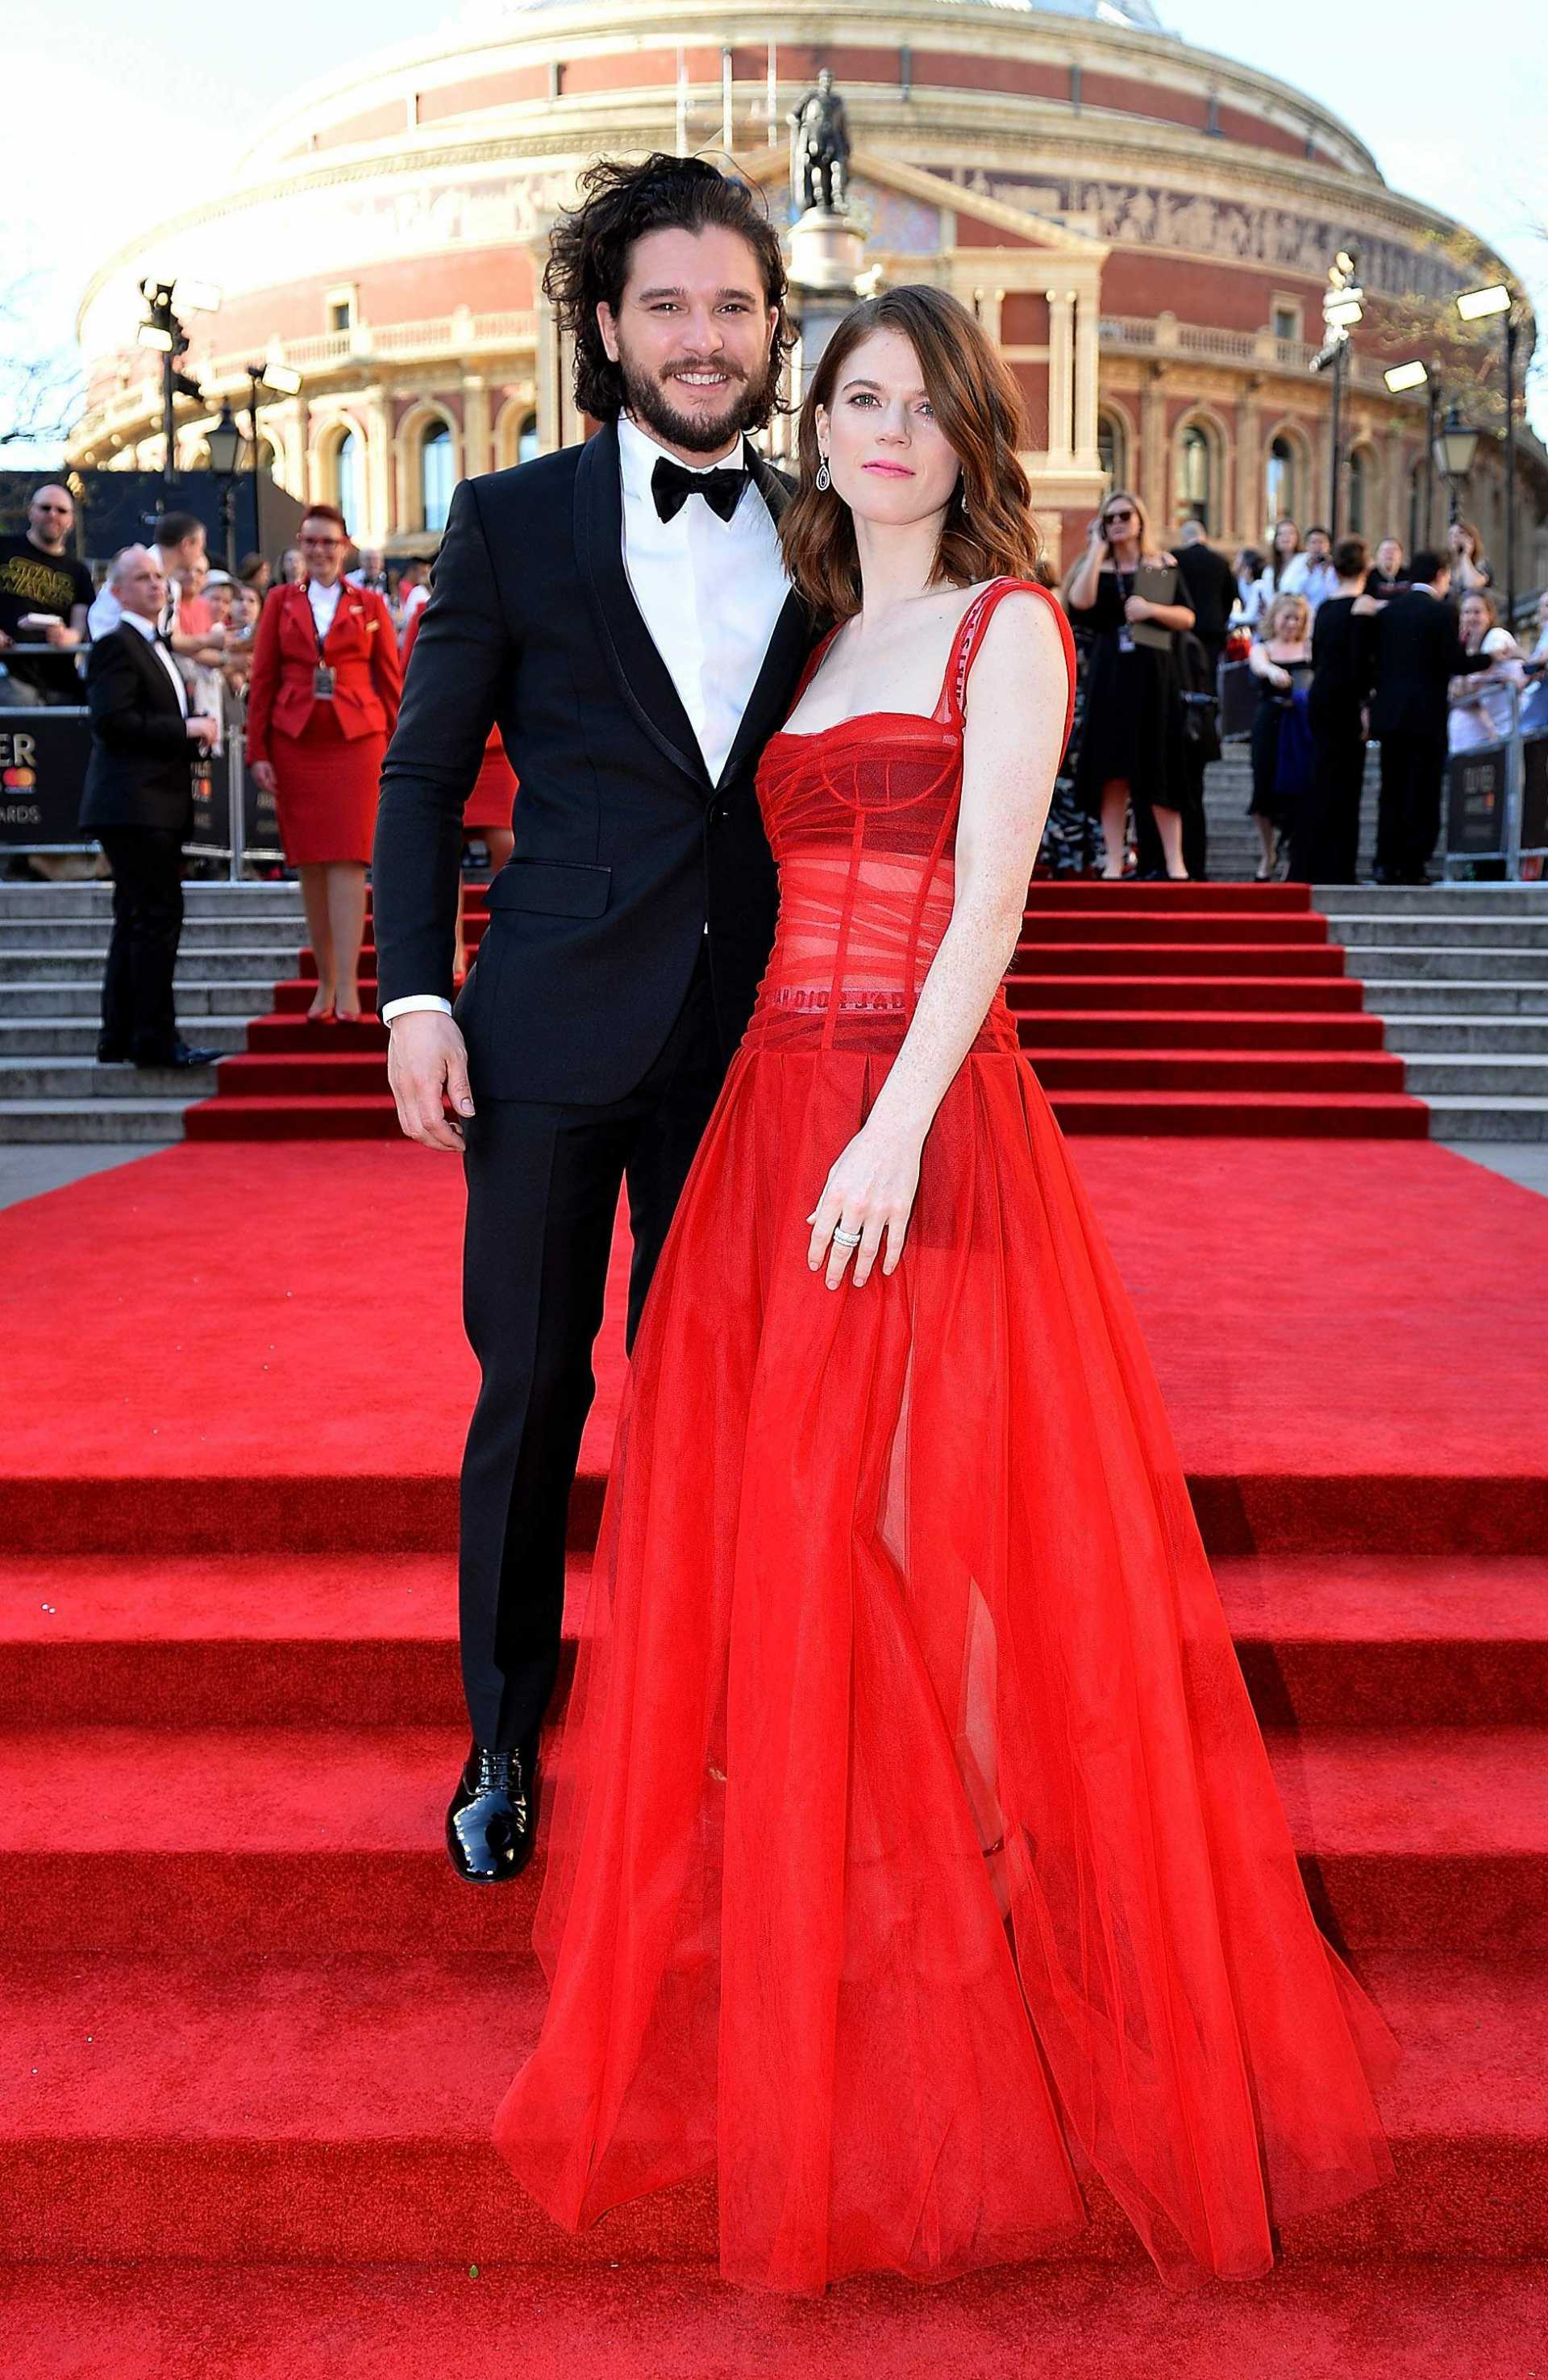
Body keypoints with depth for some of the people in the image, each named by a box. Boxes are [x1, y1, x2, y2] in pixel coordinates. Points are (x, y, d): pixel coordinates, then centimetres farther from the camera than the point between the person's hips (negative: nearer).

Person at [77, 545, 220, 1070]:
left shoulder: (157, 646, 22)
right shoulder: (116, 645, -8)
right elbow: (111, 722, -19)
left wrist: (195, 733, 8)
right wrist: (185, 730, -15)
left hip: (156, 807, 10)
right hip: (134, 805, -10)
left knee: (136, 921, 12)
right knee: (158, 914, -12)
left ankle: (120, 1040, 17)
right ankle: (155, 1038, -9)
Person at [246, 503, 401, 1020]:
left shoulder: (370, 604, 8)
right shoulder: (281, 602, 11)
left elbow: (391, 681, 7)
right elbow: (261, 680, 8)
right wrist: (257, 752, 1)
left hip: (355, 741, -2)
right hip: (294, 744, 2)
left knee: (348, 860, -10)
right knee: (309, 863, 4)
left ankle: (348, 985, -12)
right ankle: (325, 981, 12)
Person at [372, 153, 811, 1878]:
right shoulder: (512, 523, 1)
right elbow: (423, 774, 3)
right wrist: (415, 993, -7)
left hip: (747, 1038, 2)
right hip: (550, 1036, -2)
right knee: (530, 1386, 7)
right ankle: (506, 1729, 24)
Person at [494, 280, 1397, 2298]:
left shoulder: (1006, 625, -1)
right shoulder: (816, 632, 19)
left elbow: (989, 903, -13)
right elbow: (788, 889, 15)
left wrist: (897, 1127, -22)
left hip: (923, 1117, -7)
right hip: (767, 1107, 7)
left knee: (919, 1518, -3)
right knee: (763, 1512, 10)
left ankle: (977, 1903, 16)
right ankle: (798, 1912, 27)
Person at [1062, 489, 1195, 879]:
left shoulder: (1165, 565, 7)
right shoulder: (1098, 567, 7)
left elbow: (1187, 618, 3)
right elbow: (1080, 601, -14)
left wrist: (1151, 609, -13)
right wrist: (1097, 549, -8)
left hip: (1153, 674, -1)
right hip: (1110, 675, 1)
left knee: (1160, 770, -1)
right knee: (1111, 771, 0)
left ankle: (1174, 861, 2)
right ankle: (1114, 862, 4)